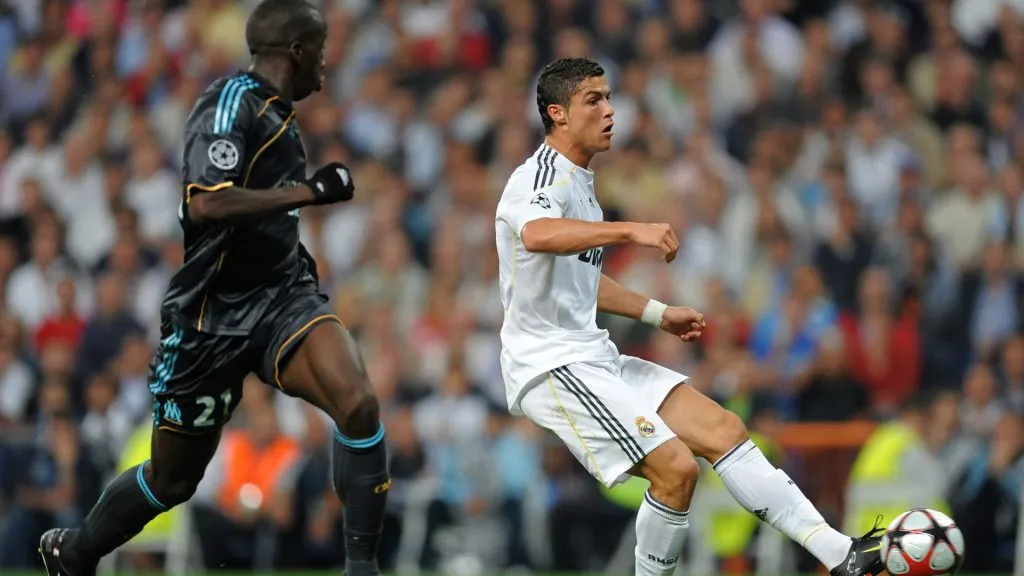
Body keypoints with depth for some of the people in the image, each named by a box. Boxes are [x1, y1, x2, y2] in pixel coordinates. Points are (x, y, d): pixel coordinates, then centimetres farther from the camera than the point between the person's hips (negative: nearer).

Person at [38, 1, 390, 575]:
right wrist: (310, 190, -26)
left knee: (358, 403, -22)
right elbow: (205, 204, -31)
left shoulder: (278, 114, 10)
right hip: (215, 315, -6)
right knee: (173, 479, 9)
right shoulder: (232, 103, -16)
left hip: (281, 296, 6)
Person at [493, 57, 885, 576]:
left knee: (723, 429, 0)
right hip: (550, 364, -9)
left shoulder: (579, 181, 17)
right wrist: (631, 231, -48)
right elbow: (538, 235, -39)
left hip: (591, 355, 9)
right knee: (675, 467, -20)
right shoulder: (541, 178, -14)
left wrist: (659, 314, 26)